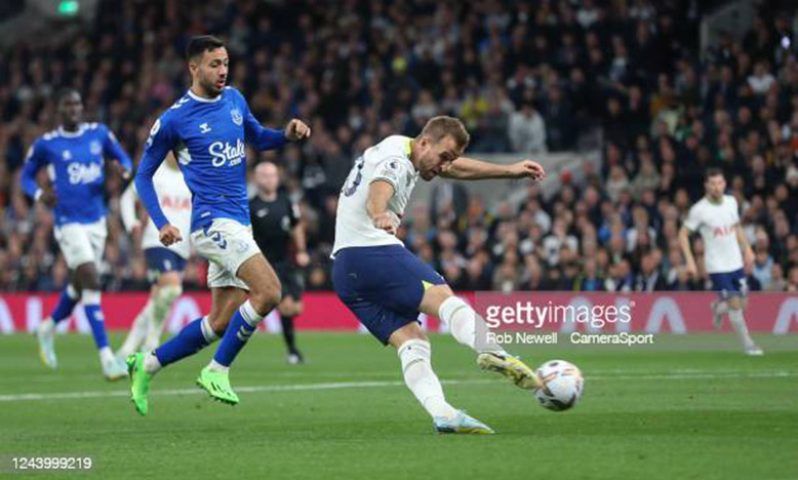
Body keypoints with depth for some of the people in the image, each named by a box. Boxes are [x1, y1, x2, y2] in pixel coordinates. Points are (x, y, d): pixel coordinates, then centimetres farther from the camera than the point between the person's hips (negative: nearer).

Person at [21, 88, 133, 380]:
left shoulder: (99, 134, 4)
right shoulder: (45, 144, -3)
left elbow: (123, 159, 14)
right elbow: (26, 176, 8)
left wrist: (124, 169, -11)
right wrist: (39, 194, -13)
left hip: (97, 221, 5)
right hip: (68, 222, -5)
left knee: (79, 284, 18)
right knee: (91, 280, -19)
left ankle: (47, 329, 47)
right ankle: (106, 357, -19)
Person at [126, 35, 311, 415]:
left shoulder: (234, 100, 11)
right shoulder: (174, 119, -6)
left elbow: (258, 138, 26)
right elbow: (143, 175, 2)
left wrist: (288, 135, 5)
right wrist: (161, 223, -10)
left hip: (238, 223, 7)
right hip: (213, 222, -7)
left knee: (221, 323, 8)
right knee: (268, 291, -23)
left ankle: (146, 365, 22)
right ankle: (217, 371, -10)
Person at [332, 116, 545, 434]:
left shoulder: (400, 148, 22)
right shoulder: (396, 162, -10)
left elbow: (458, 168, 36)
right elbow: (377, 192, -34)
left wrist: (509, 171, 37)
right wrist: (380, 215, -57)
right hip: (372, 250, -10)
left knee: (411, 341, -3)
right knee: (442, 297, -18)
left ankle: (441, 413, -20)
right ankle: (491, 353, -43)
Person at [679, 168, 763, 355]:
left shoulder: (731, 202, 2)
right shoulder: (699, 210, -14)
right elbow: (683, 235, -7)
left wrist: (747, 249, 11)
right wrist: (690, 261, -14)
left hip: (736, 263, 5)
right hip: (717, 266, -5)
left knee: (742, 304, 6)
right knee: (734, 303, -10)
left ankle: (717, 308, 39)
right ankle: (747, 345, 4)